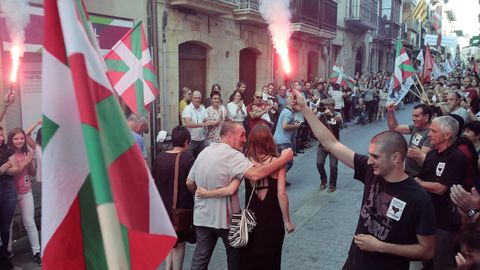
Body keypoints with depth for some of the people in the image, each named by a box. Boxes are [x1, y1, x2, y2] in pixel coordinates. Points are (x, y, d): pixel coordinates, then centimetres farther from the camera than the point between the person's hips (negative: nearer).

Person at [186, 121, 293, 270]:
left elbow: (189, 183, 10)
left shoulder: (204, 152, 5)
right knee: (235, 254, 17)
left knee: (200, 257, 12)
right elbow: (255, 174, -33)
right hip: (224, 217, -6)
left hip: (202, 216, 6)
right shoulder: (231, 154, -18)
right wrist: (283, 159, -26)